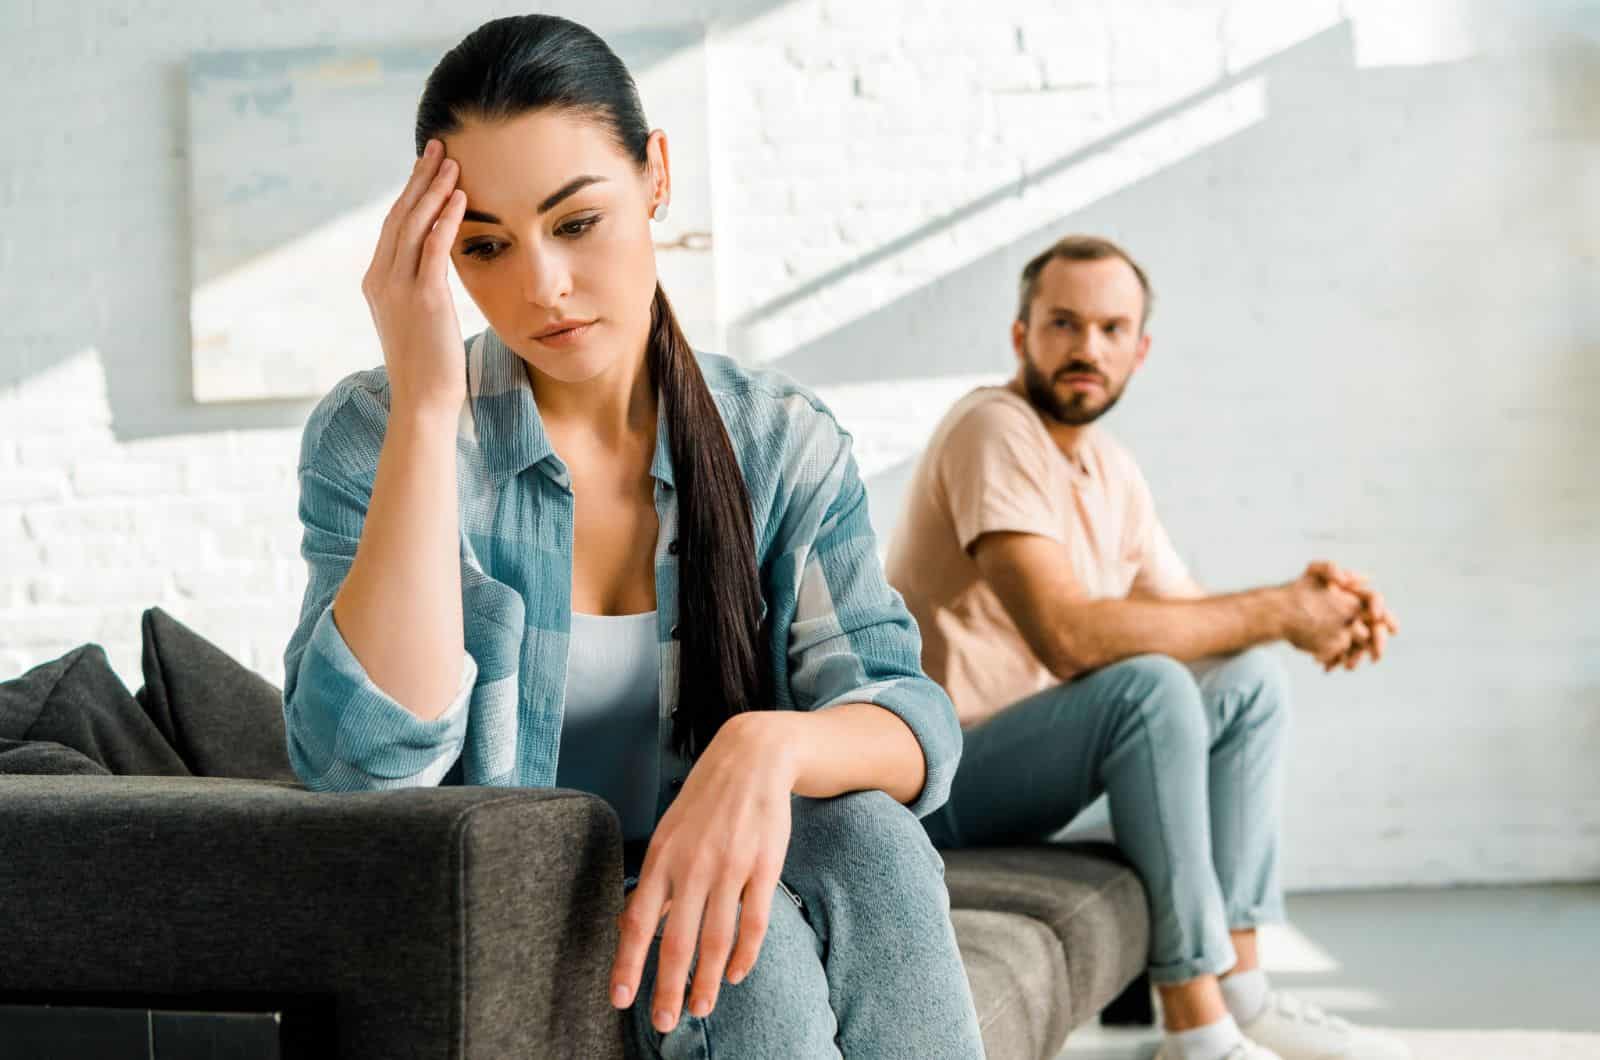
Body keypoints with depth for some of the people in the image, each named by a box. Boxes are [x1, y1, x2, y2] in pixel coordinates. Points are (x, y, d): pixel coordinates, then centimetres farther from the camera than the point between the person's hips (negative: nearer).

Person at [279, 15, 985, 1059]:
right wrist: (426, 401, -25)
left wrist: (774, 743, -34)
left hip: (701, 895, 3)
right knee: (750, 944, -33)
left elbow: (910, 727, -10)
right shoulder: (374, 434, -7)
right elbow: (370, 766, -23)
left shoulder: (784, 443, 0)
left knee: (866, 839, -28)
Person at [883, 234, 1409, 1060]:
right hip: (940, 778, -9)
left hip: (1023, 760, 9)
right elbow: (1069, 635, -30)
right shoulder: (994, 429, -19)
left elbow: (1191, 617, 11)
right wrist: (1277, 610, -22)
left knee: (1250, 680, 1)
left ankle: (1239, 992, -4)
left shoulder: (1112, 469, 9)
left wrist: (1307, 608, -11)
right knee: (1148, 686, -29)